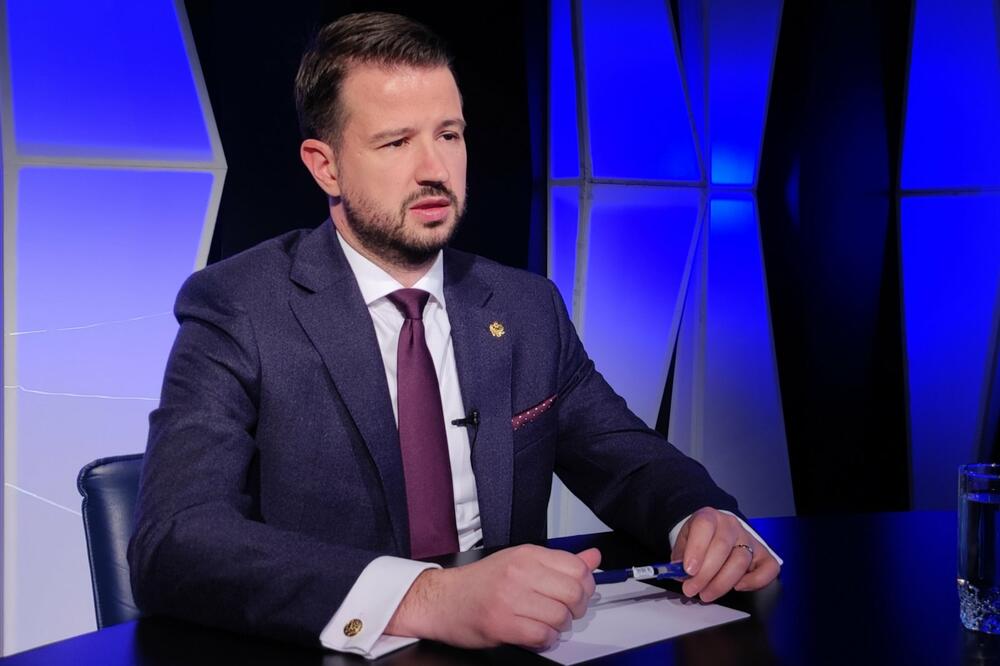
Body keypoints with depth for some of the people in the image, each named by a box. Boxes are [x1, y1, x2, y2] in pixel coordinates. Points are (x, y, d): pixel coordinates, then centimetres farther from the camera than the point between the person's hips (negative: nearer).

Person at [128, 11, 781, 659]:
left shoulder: (528, 309, 5)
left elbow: (627, 458, 10)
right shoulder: (236, 310, -10)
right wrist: (422, 597, -35)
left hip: (510, 644, 4)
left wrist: (704, 521, -12)